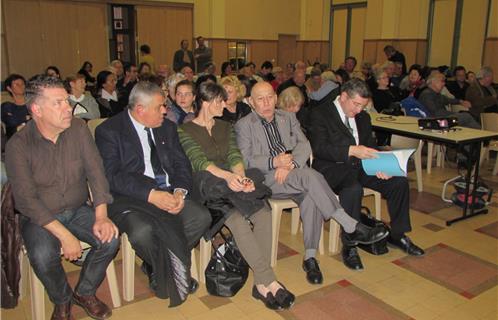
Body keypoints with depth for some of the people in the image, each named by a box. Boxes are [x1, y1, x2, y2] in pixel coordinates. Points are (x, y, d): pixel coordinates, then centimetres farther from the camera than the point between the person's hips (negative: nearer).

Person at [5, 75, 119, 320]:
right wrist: (64, 235, -26)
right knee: (42, 256, -30)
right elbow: (26, 199, -18)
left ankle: (84, 292, 7)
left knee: (110, 238, -21)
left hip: (78, 210, 3)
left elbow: (95, 171, -8)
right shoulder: (18, 144, -14)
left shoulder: (78, 128, -5)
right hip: (39, 217, -3)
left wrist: (101, 216, -22)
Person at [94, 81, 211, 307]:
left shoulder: (167, 128, 14)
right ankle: (162, 271, 1)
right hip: (128, 199, -5)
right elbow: (112, 176, -14)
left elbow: (181, 163, 9)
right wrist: (151, 195, -25)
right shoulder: (108, 131, -4)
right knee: (143, 231, -34)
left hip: (167, 194, 5)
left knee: (202, 217, -19)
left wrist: (180, 191, -12)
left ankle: (161, 266, 2)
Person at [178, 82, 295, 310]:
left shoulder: (225, 127, 24)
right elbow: (199, 162, -10)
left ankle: (261, 283, -24)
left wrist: (240, 176, -15)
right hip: (206, 187, -4)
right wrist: (227, 176, -28)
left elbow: (235, 157, 9)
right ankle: (269, 281, -28)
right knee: (237, 219, -32)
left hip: (232, 183, 5)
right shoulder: (185, 131, 6)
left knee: (263, 213, -25)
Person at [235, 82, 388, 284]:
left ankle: (310, 257, -24)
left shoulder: (288, 118, 19)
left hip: (295, 173, 4)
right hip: (266, 179, -4)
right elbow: (245, 160, -5)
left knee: (311, 196, -31)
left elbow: (304, 146, 6)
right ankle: (351, 228, -26)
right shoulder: (243, 125, 7)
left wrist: (289, 164, -15)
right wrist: (274, 162, -22)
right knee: (310, 175, -31)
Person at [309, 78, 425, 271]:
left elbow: (370, 147, 16)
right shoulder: (321, 114, -6)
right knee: (354, 189, -37)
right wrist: (351, 150, -29)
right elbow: (319, 148, -18)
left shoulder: (363, 117, 16)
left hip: (359, 167, 7)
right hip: (332, 169, -7)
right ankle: (349, 246, -22)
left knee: (399, 182, -9)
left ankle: (397, 235, 10)